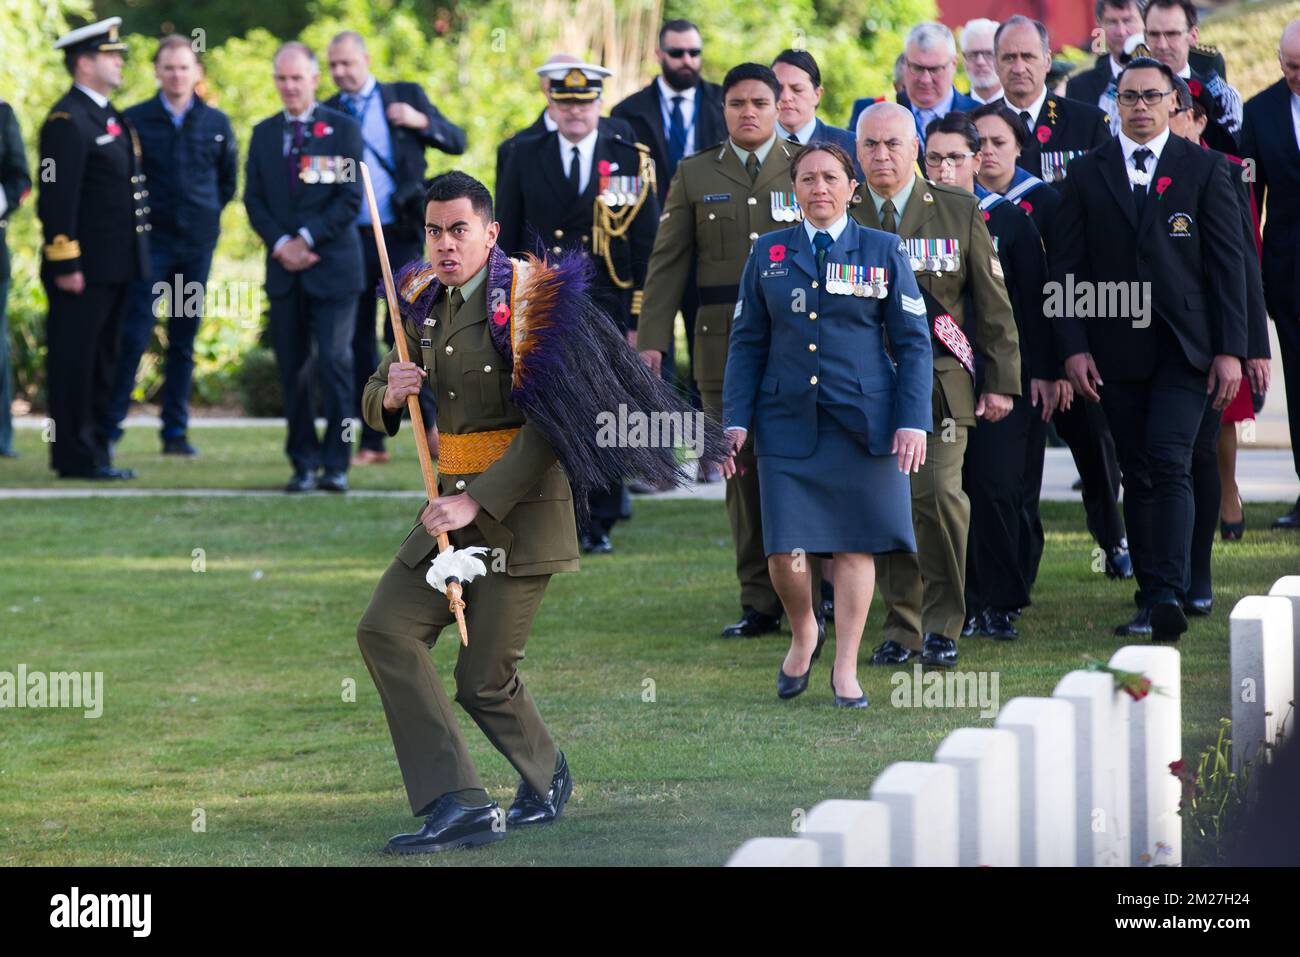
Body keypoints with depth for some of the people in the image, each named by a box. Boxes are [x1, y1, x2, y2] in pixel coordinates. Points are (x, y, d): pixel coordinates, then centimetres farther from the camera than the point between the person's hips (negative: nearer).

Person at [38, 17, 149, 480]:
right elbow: (57, 198, -19)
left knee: (102, 363, 14)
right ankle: (75, 456, -1)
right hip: (82, 268, -10)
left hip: (115, 267, 10)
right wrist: (66, 264, -22)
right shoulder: (67, 121, -14)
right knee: (74, 363, -4)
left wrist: (136, 261, 19)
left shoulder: (110, 117, 17)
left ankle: (96, 452, 20)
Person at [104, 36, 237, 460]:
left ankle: (175, 430, 10)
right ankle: (110, 426, -4)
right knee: (133, 335, -9)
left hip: (198, 243, 3)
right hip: (150, 243, -3)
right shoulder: (134, 120, -2)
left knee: (185, 340, 6)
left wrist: (209, 214, 10)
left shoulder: (216, 123, 5)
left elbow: (229, 178, 17)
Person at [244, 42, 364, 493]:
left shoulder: (343, 129, 1)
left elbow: (351, 198, -5)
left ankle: (336, 464, -4)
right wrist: (280, 244, -7)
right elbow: (254, 199, 9)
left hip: (333, 266, -4)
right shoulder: (264, 134, 13)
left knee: (334, 362, -9)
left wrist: (307, 239, -11)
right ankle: (303, 463, 8)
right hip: (285, 270, 4)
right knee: (292, 368, 3)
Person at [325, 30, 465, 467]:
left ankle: (432, 422, 3)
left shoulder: (406, 96, 5)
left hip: (401, 235, -2)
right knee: (358, 340, 3)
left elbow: (457, 142, 3)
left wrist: (421, 121, -15)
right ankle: (371, 442, 8)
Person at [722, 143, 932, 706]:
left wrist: (913, 422, -5)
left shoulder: (883, 253, 5)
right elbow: (747, 343, 11)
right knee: (785, 552, -7)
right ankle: (802, 635, 23)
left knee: (854, 545, 0)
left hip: (861, 421, -1)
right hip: (788, 421, 1)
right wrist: (735, 420, 2)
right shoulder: (768, 254, 9)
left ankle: (846, 669, 12)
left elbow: (913, 344, 4)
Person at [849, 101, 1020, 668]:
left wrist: (1000, 381, 3)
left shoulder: (959, 212, 6)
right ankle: (901, 627, 12)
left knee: (938, 493, -15)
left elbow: (992, 303, 8)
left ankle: (942, 625, -3)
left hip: (940, 382, -1)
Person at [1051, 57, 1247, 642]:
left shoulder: (1205, 170, 4)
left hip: (1185, 348, -2)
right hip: (1115, 350, 2)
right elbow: (1066, 268, 7)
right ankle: (1150, 598, 11)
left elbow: (1228, 262, 2)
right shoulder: (1087, 174, 8)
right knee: (1137, 477, 5)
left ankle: (1170, 596, -23)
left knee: (1170, 463, -15)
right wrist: (1073, 348, -3)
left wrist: (1230, 350, -5)